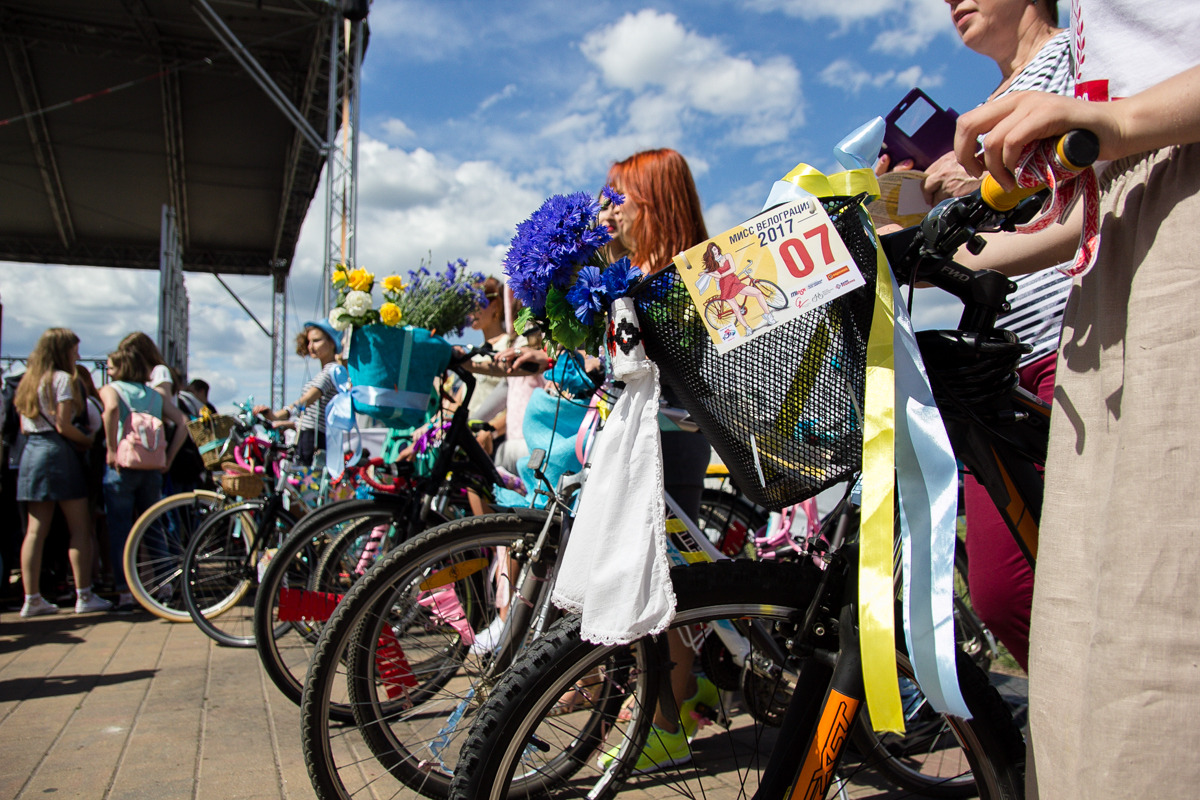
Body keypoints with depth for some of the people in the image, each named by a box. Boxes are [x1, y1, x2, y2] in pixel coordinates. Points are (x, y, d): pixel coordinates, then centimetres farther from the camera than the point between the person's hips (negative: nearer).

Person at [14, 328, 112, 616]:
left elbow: (24, 427, 16)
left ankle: (32, 598, 9)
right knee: (79, 528, -2)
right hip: (59, 452, -8)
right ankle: (84, 596, 0)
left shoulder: (28, 380, 16)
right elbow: (63, 426, -14)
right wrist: (91, 442, -2)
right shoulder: (62, 378, -7)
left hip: (31, 452, 8)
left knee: (35, 530, 7)